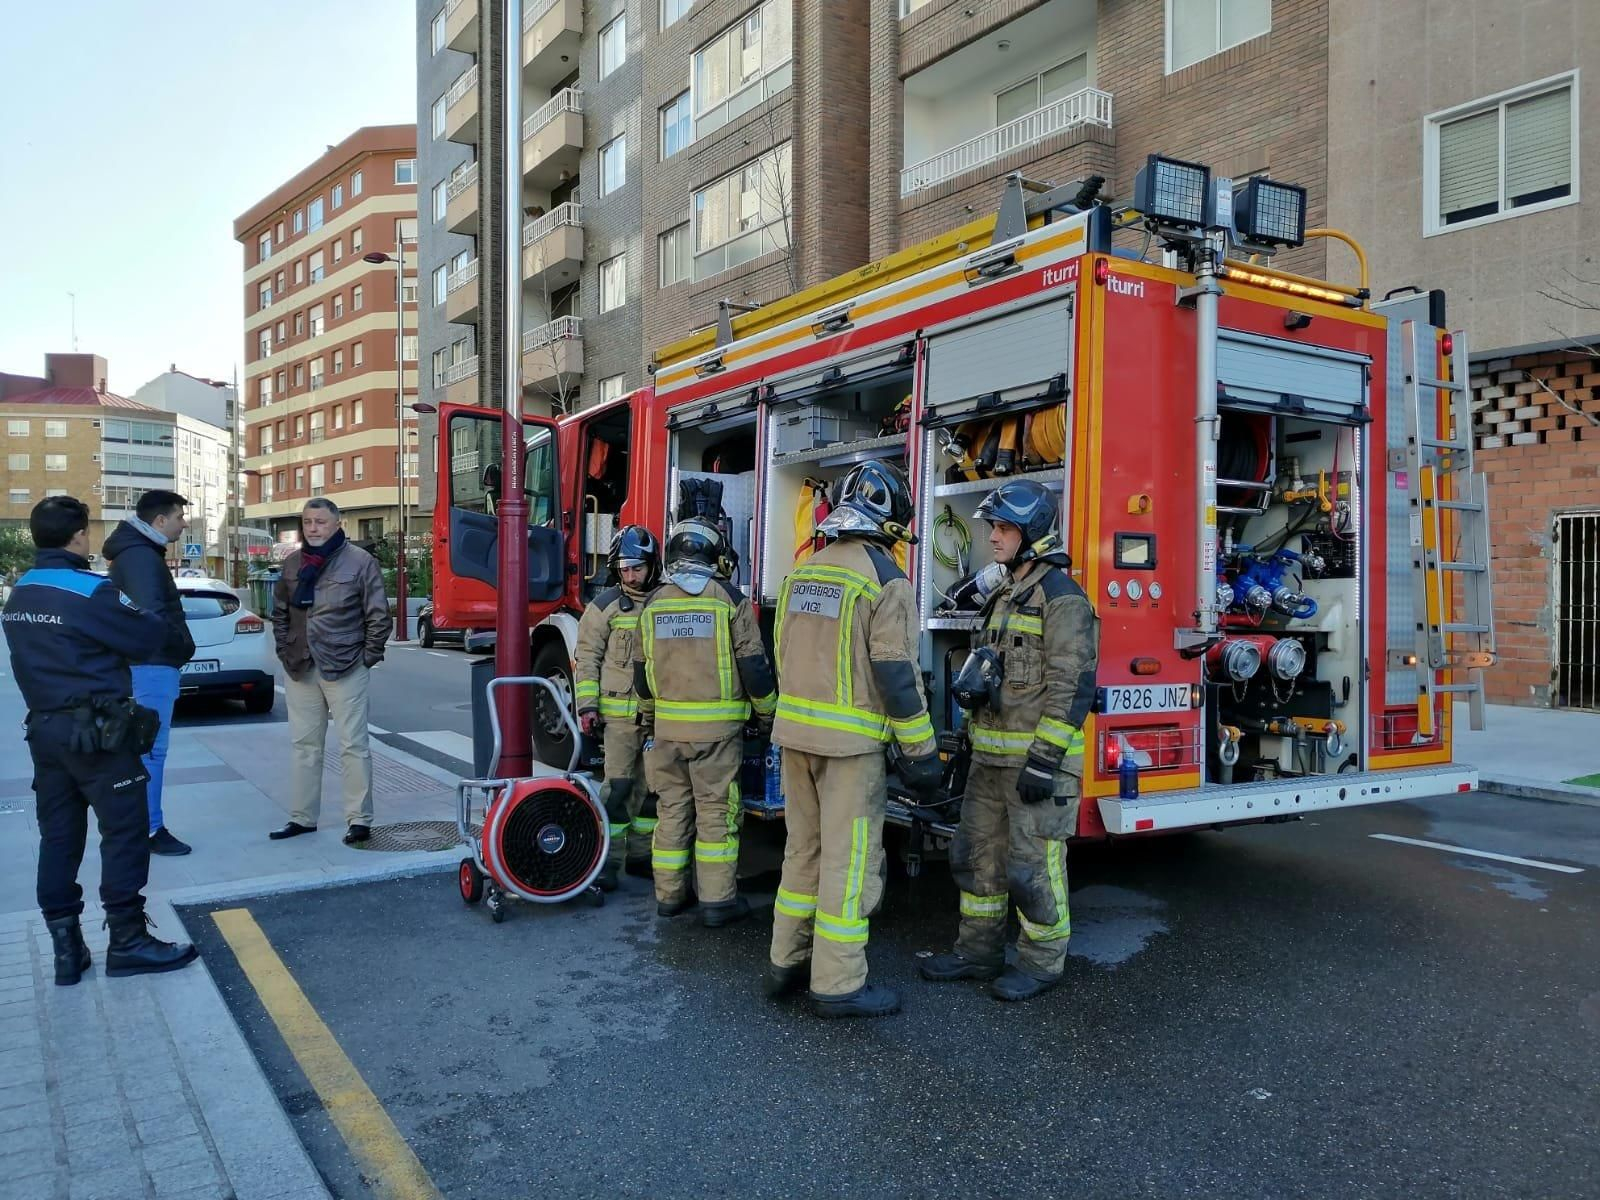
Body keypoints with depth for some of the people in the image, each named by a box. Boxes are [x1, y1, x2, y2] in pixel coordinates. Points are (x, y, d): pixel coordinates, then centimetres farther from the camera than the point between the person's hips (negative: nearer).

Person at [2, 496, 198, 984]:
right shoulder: (90, 592, -16)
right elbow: (149, 637, -13)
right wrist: (149, 617, 8)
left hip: (45, 728, 8)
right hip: (96, 731, -8)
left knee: (58, 837, 11)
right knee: (125, 832, 1)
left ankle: (66, 945, 16)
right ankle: (128, 942, 6)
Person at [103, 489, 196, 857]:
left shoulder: (139, 552, 16)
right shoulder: (141, 556, -17)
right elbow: (151, 615, -27)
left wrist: (176, 647, 12)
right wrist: (182, 646, -15)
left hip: (147, 662, 11)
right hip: (152, 663, -11)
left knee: (145, 747, 15)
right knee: (151, 748, -4)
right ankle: (150, 830, 2)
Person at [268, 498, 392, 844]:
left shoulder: (360, 561, -6)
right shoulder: (292, 564, 10)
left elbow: (379, 616, -5)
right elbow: (280, 613, 20)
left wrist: (367, 657, -7)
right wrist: (285, 652, 10)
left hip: (345, 669, -5)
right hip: (300, 670, 5)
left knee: (353, 745, -1)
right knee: (305, 745, 12)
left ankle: (359, 819, 6)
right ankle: (303, 817, 22)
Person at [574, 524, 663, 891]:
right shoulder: (606, 606, -2)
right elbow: (587, 658, -3)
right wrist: (587, 705, -10)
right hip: (620, 712, -4)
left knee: (651, 787, 10)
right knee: (618, 786, -6)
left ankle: (640, 854, 22)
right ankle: (607, 860, 2)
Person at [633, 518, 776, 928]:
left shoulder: (653, 603, 7)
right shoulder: (729, 599, -7)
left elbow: (642, 671, 13)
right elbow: (753, 664, -7)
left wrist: (648, 719, 25)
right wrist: (768, 714, 5)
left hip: (667, 725, 4)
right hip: (716, 725, -4)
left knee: (672, 809, 12)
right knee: (716, 811, 2)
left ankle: (669, 894, 20)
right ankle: (718, 901, 5)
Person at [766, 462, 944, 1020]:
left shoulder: (803, 571, 11)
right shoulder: (885, 580, -11)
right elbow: (896, 675, -15)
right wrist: (921, 752, -9)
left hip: (795, 730, 7)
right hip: (850, 740, -7)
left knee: (804, 849, 17)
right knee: (851, 860, 1)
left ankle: (787, 962, 25)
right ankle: (838, 985, 8)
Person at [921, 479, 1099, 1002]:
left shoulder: (1061, 595, -13)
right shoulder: (1006, 595, 16)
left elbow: (1071, 684, -19)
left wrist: (1045, 759, -22)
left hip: (1039, 757, -9)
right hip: (992, 757, 9)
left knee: (1032, 865, 0)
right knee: (977, 853, 14)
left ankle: (1043, 963, 16)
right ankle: (978, 951, 26)